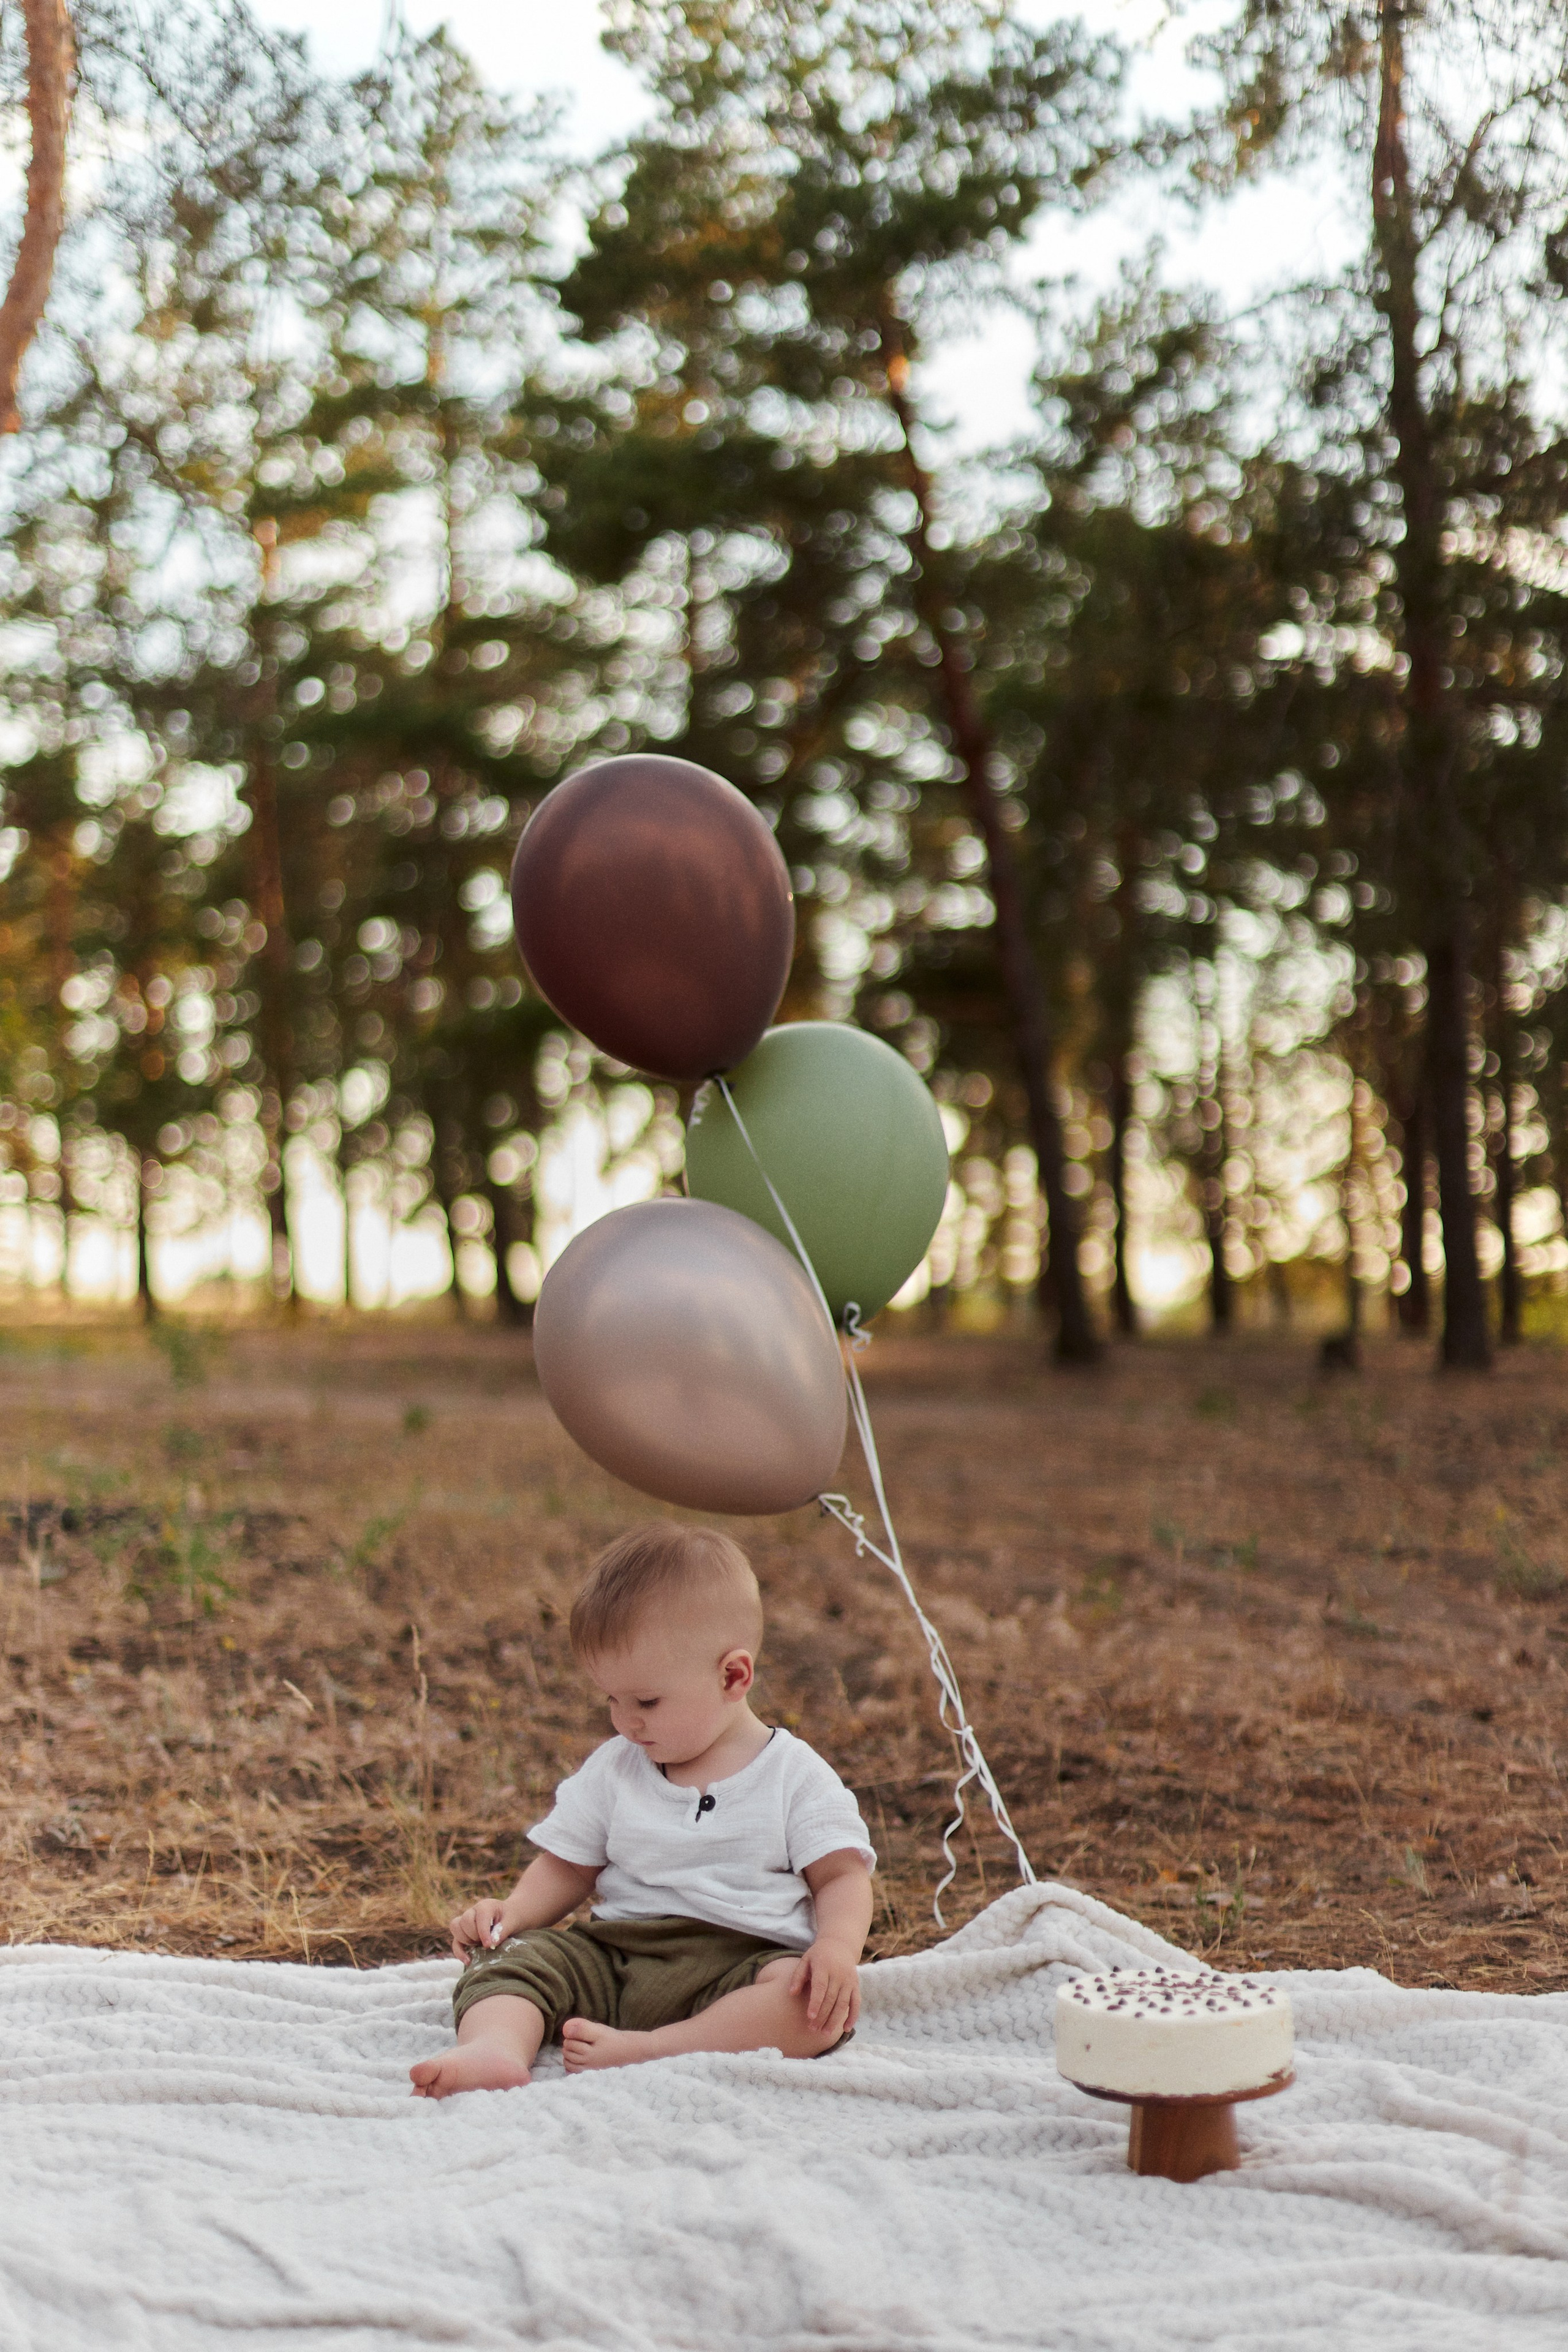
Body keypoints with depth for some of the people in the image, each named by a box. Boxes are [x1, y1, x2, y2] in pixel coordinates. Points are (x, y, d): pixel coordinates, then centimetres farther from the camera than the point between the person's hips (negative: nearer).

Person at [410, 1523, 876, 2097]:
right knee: (508, 1956, -17)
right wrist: (512, 1912, -2)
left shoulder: (796, 1776, 2)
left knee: (820, 2006, -33)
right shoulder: (612, 1770, 15)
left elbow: (842, 1876, -1)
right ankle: (494, 2048, -46)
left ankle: (647, 2051, -41)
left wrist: (837, 1947, -22)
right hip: (613, 1954, 4)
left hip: (742, 1963, -4)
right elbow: (566, 1868, 19)